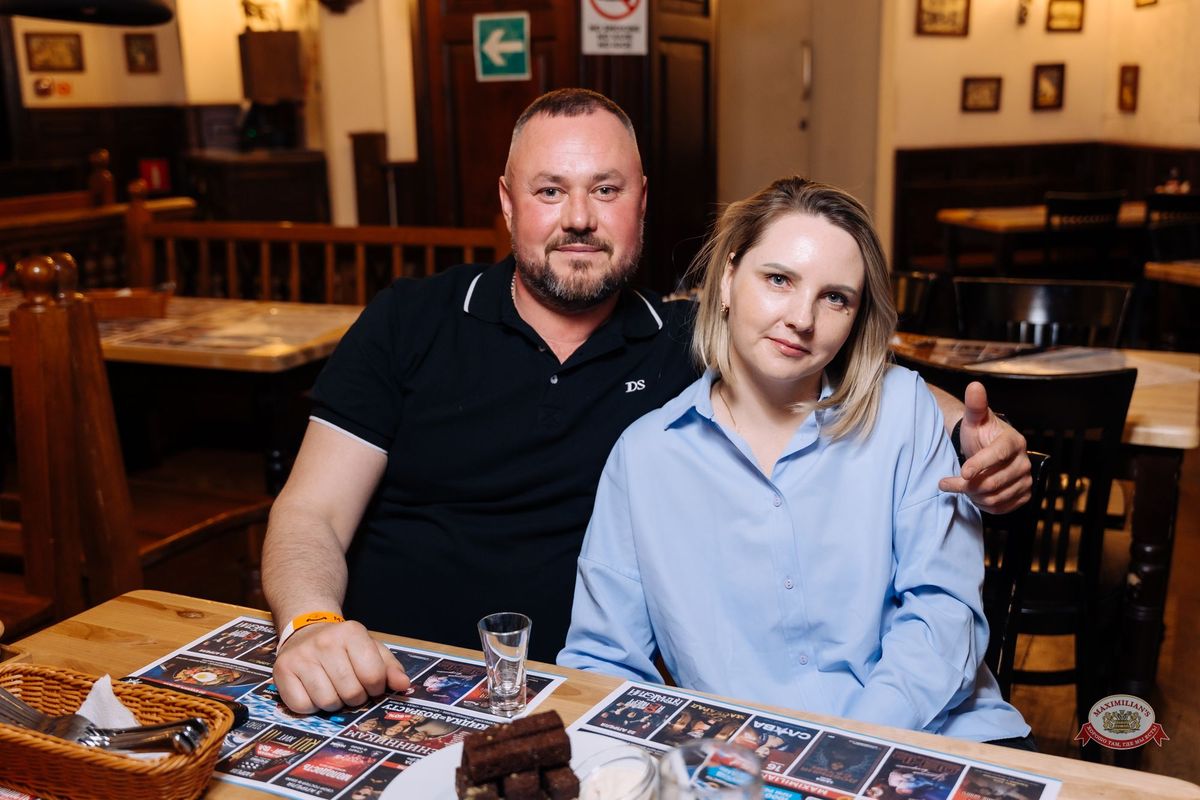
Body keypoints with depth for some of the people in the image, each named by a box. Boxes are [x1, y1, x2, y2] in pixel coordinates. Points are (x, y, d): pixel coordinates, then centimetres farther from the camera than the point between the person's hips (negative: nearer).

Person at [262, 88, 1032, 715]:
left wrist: (976, 438, -9)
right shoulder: (410, 321, 3)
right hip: (380, 689, 0)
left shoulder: (692, 345, 6)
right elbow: (313, 514, -1)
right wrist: (311, 625, -22)